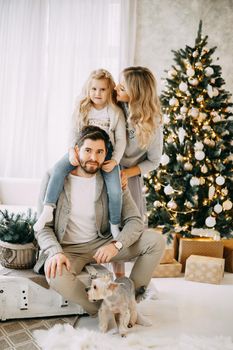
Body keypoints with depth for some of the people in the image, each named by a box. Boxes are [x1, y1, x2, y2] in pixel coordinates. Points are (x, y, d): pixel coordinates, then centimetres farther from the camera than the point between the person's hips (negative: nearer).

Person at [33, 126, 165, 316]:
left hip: (102, 244, 3)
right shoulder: (54, 178, -7)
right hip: (68, 249, -2)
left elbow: (134, 220, -5)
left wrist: (116, 245, -26)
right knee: (56, 275, -37)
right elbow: (43, 226, -7)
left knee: (156, 240, -14)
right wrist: (55, 252, -28)